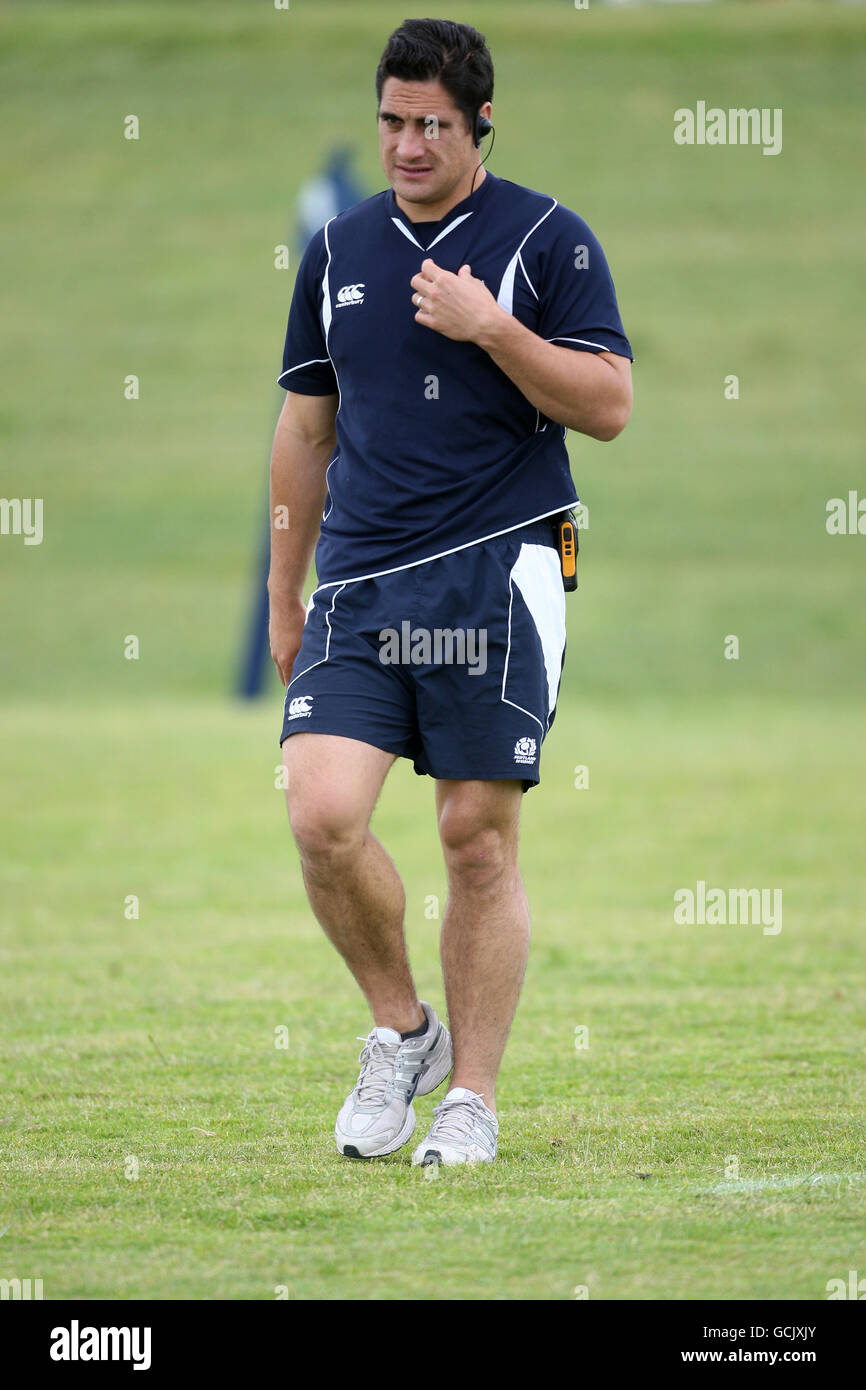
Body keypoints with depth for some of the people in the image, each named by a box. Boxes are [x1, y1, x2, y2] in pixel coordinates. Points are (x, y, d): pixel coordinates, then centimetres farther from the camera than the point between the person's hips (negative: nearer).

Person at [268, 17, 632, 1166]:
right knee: (323, 814, -12)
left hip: (496, 575, -3)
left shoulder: (547, 240, 1)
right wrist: (284, 596, 21)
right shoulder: (337, 251, 13)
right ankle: (401, 1029, 10)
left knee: (480, 839, -2)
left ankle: (471, 1097, 8)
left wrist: (490, 326, -16)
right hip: (358, 582, 3)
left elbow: (608, 405, -5)